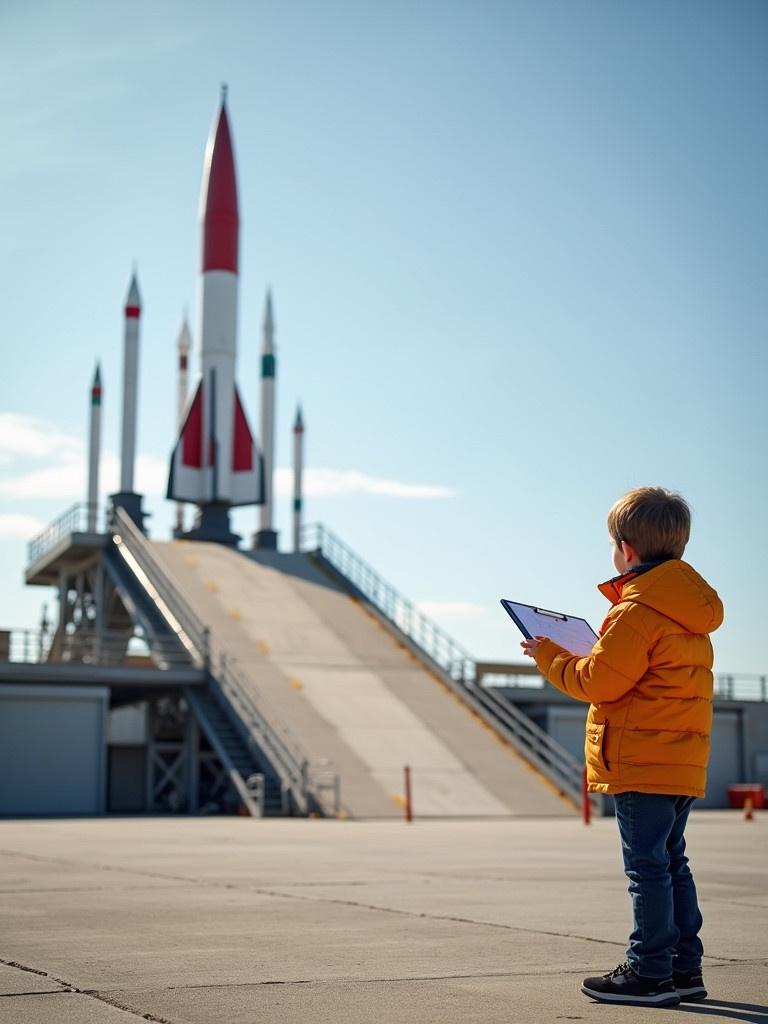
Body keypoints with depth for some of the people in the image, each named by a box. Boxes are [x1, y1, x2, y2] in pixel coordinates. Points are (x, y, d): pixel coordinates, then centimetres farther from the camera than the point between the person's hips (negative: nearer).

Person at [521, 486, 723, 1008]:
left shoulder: (636, 610, -15)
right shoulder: (688, 608, 15)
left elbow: (599, 681, -15)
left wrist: (549, 655, 0)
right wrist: (579, 654, 20)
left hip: (643, 761, -9)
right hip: (683, 761, 9)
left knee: (648, 865, -4)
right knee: (672, 862, 15)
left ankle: (650, 972, 1)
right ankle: (684, 968, 20)